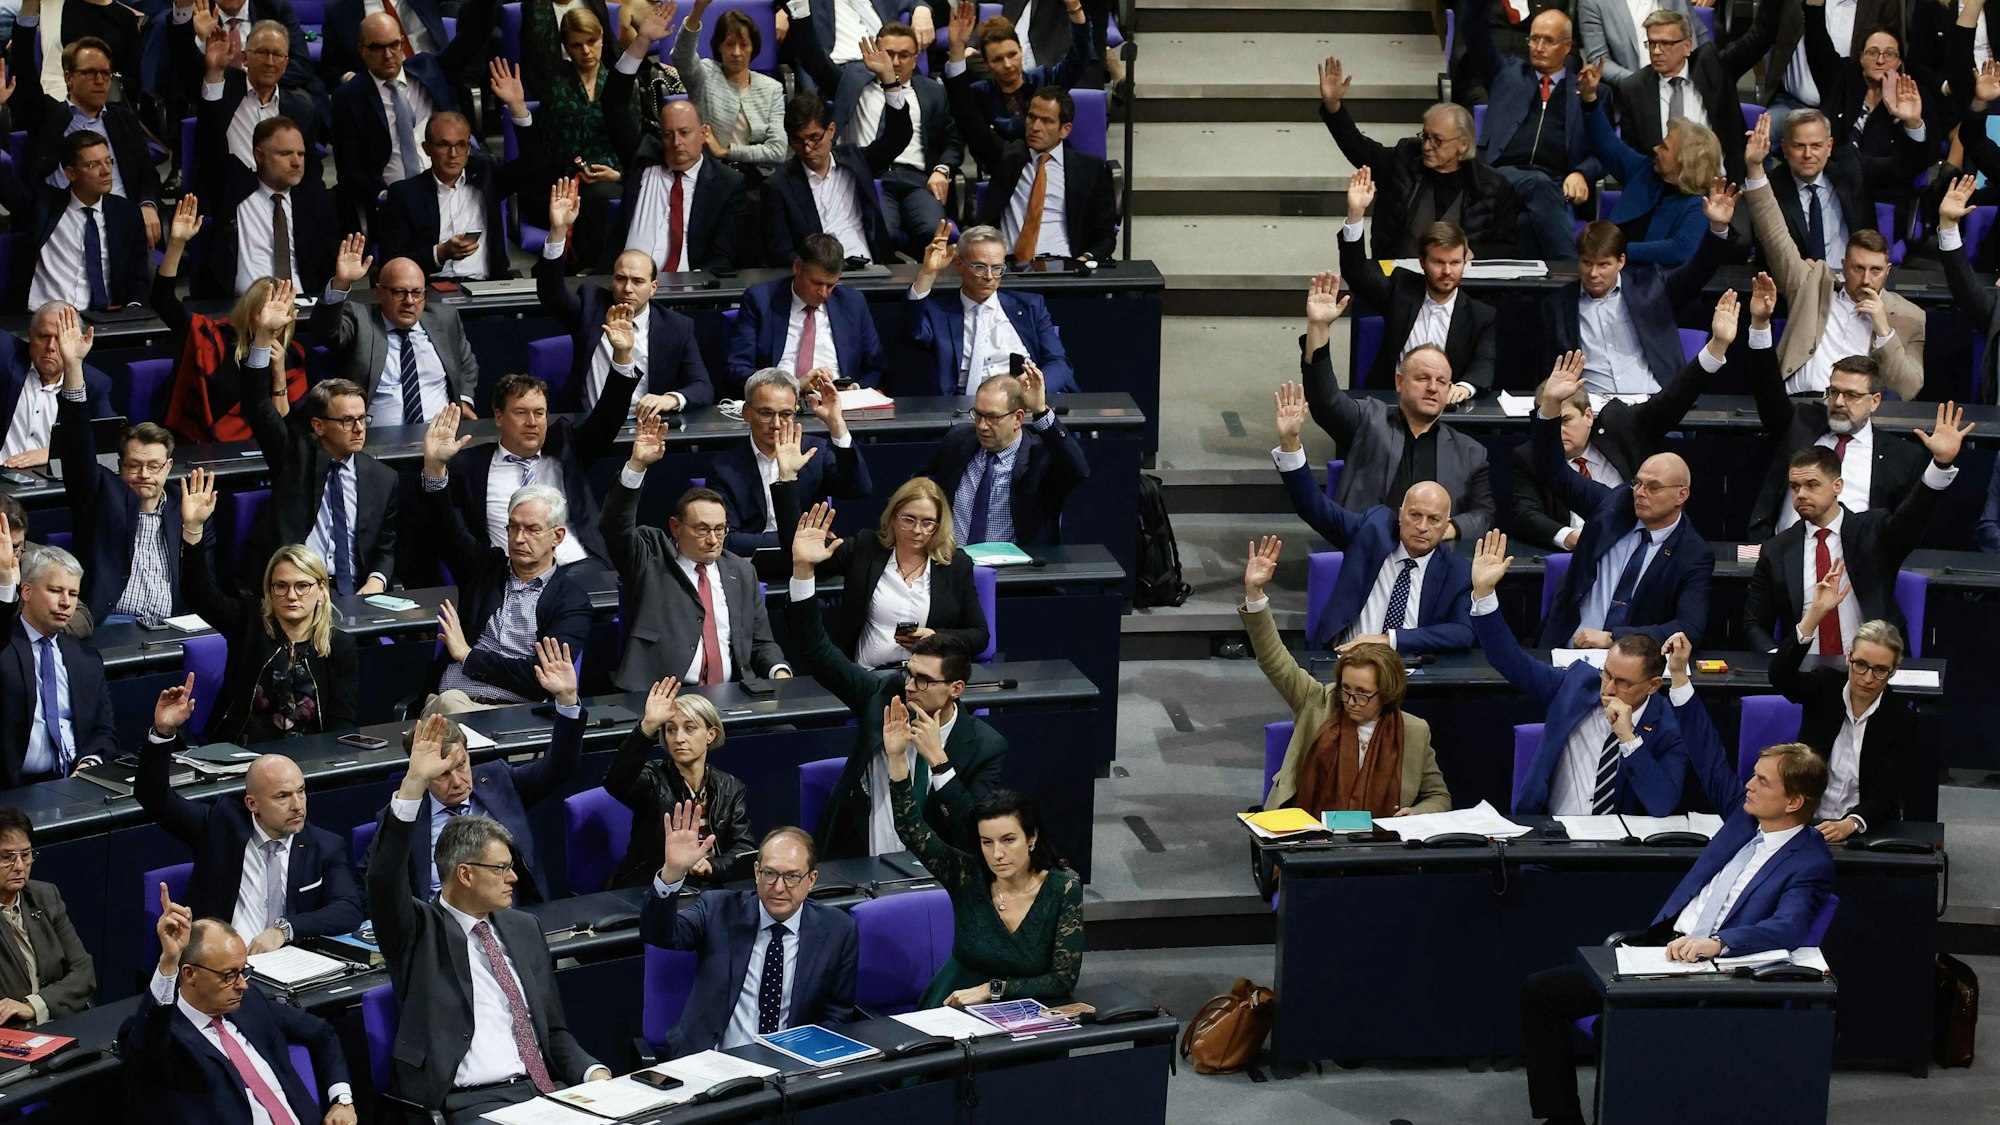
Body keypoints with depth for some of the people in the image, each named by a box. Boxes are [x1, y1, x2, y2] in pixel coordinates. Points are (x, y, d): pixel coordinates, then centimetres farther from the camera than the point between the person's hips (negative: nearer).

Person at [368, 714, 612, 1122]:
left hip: (546, 1088, 5)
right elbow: (383, 881, -15)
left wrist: (594, 1073, 3)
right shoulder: (421, 932, 5)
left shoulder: (523, 928, 21)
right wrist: (414, 784, -24)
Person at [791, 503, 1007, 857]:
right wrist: (803, 569, -14)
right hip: (854, 867, 1)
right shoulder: (883, 694, 1)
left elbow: (975, 834, -10)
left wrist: (938, 760, -17)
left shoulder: (986, 746, -4)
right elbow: (817, 654, -3)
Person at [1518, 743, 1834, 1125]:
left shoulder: (1811, 861, -8)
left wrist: (1715, 942, -38)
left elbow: (1788, 928, -25)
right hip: (1661, 946, 8)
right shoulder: (1742, 822, 15)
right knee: (1539, 992, -3)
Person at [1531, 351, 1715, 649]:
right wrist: (1550, 404, -5)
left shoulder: (1694, 556, -3)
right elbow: (1554, 470, 11)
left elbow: (1690, 629, -14)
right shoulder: (1615, 504, 7)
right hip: (1566, 651, 3)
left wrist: (1611, 638, -22)